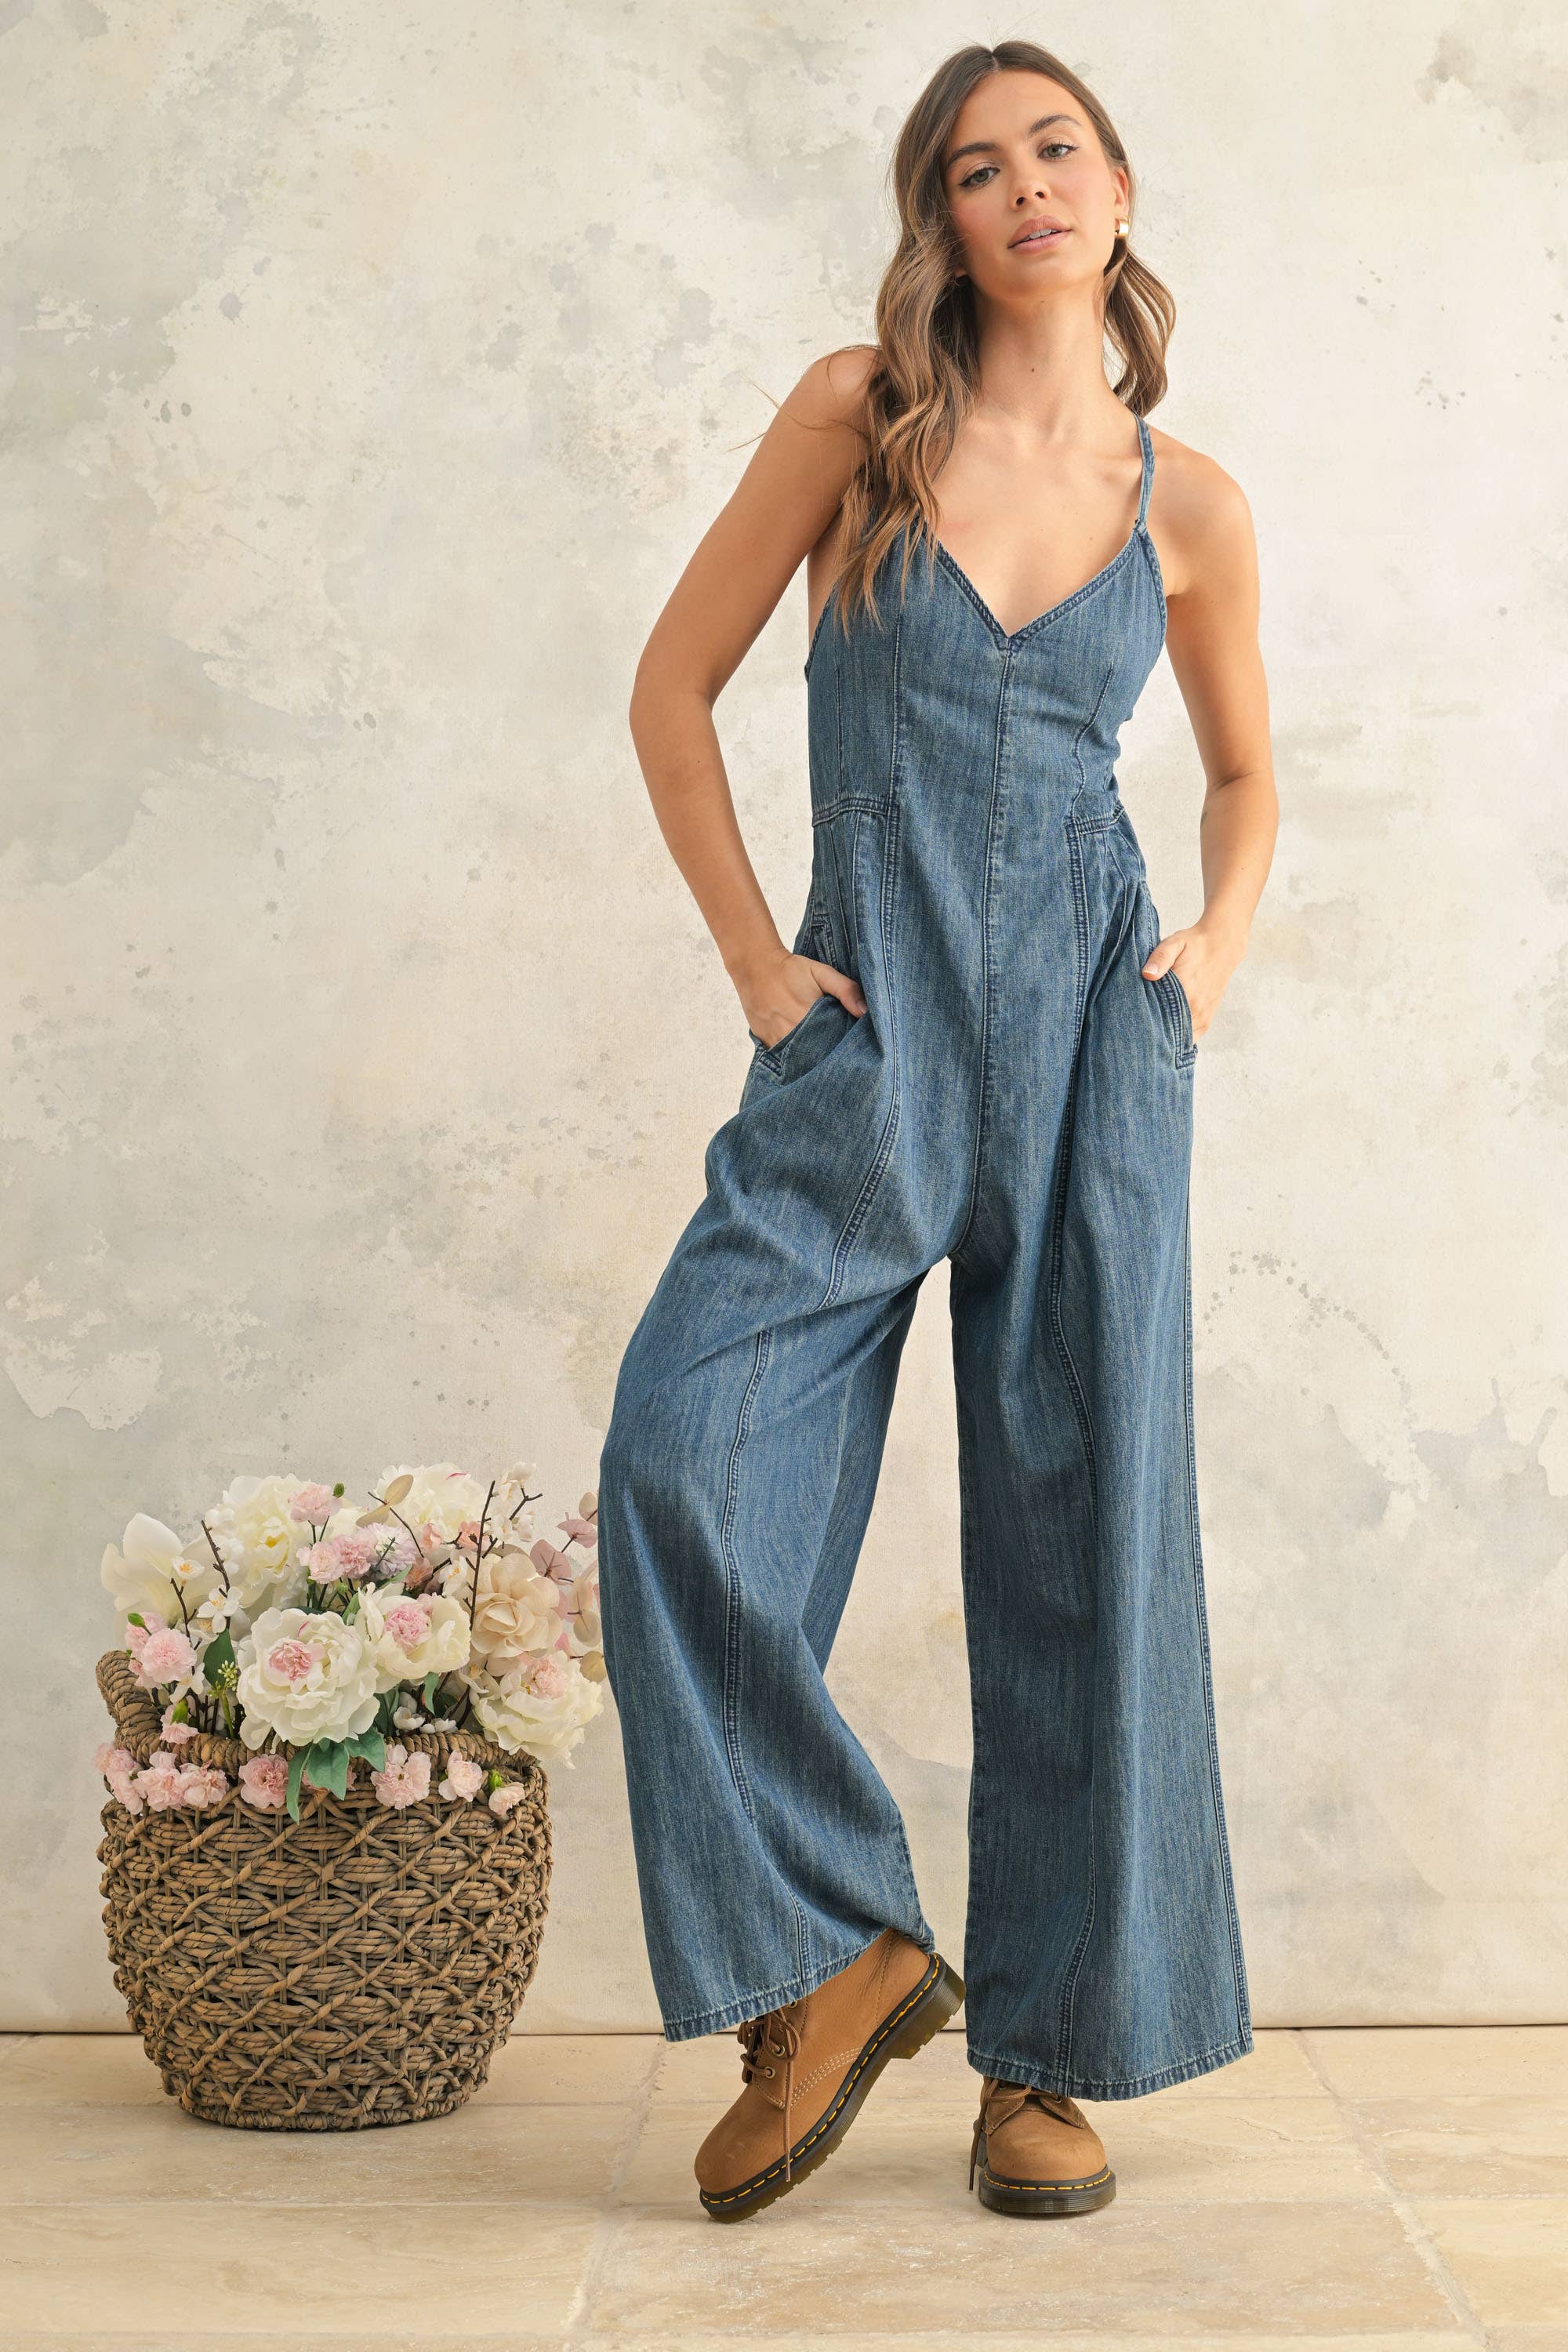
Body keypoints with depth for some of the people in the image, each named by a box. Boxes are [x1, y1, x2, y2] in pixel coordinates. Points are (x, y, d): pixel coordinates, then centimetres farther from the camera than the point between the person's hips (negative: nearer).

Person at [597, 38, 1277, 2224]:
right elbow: (675, 687, 5)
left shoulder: (1187, 504, 7)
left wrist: (1218, 944, 5)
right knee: (685, 1462, -17)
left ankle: (1050, 2054, 14)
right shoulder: (856, 412, 2)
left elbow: (1244, 769, 23)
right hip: (864, 1046, -1)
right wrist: (757, 961, -1)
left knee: (1085, 1528, 0)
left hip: (1093, 1042, 1)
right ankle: (835, 1953, 2)